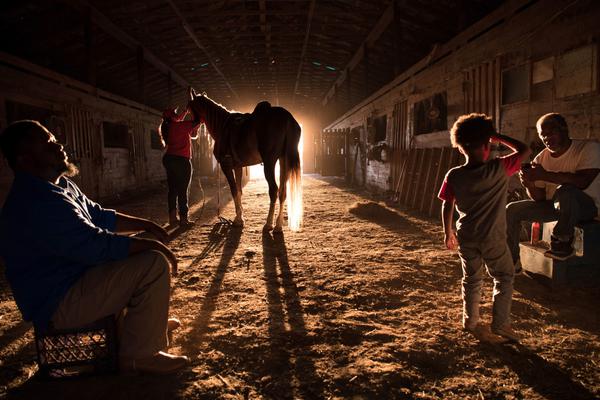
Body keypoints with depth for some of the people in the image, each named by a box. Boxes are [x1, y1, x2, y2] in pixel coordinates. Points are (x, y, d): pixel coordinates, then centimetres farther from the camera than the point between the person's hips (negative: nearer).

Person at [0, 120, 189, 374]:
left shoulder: (60, 186, 5)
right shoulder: (37, 203, -28)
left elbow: (100, 216, 14)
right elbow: (98, 246, -28)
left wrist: (144, 224, 3)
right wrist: (152, 245, -17)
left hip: (73, 276, 11)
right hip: (58, 305, -11)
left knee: (143, 251, 19)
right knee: (155, 262, -23)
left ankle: (150, 321, 30)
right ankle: (139, 356, -11)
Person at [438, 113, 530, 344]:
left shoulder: (453, 176, -7)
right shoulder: (499, 169, -13)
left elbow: (447, 207, -2)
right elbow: (524, 150, 0)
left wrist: (448, 232, 10)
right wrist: (498, 137, 3)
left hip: (466, 238, 3)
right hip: (493, 238, -3)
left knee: (471, 279, 18)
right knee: (504, 278, 15)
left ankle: (471, 322, 28)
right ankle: (500, 325, 15)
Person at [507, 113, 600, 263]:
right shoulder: (541, 158, 1)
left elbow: (583, 182, -32)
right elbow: (540, 198, 0)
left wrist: (544, 175, -32)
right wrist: (530, 185, -22)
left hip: (586, 205, -6)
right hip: (553, 205, 6)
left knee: (565, 190, -38)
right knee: (511, 210, -6)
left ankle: (563, 242, -16)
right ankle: (512, 260, 5)